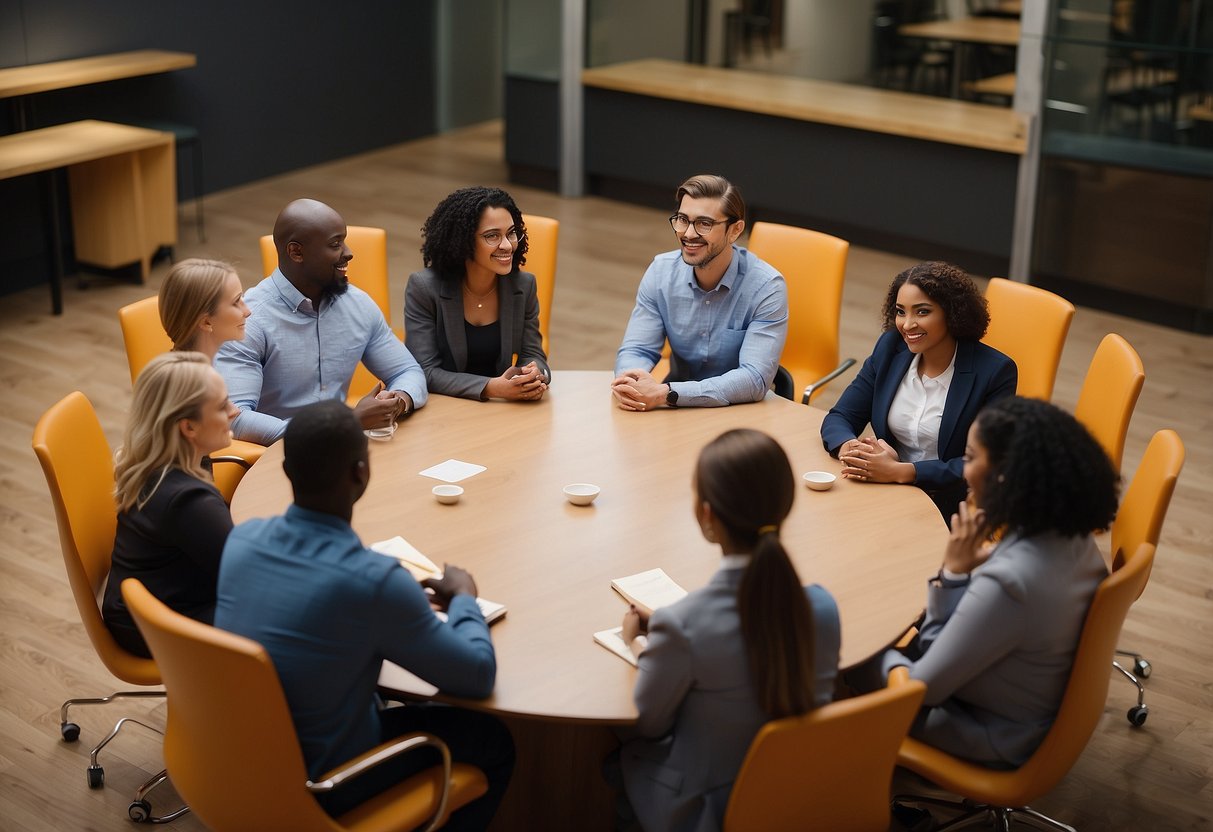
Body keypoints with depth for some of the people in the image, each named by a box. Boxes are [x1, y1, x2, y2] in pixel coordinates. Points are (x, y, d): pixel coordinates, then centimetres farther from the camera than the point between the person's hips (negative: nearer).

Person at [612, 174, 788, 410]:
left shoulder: (766, 287, -15)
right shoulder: (661, 272, -3)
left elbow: (755, 379, -23)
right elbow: (636, 350, -2)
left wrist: (666, 393, -32)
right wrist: (631, 381, -27)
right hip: (677, 410, 3)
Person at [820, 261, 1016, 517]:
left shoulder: (995, 372, -10)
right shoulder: (890, 347, 4)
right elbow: (839, 417, 5)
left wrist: (900, 471, -25)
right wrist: (850, 448, -20)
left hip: (952, 510, -5)